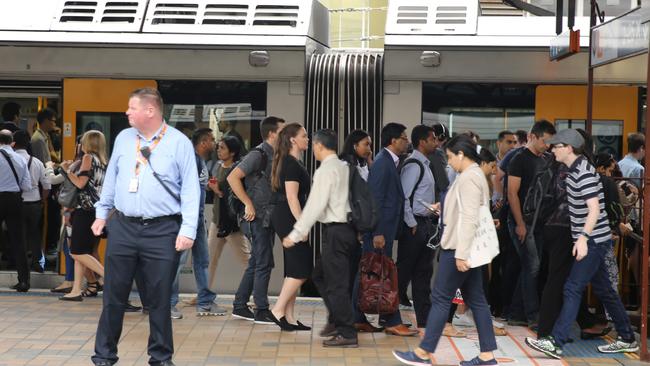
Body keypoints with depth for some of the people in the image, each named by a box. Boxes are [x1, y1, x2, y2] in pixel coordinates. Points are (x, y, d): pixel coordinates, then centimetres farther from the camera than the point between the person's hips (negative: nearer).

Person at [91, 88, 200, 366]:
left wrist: (188, 229, -13)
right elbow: (111, 179, 19)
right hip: (123, 227, 3)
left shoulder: (179, 143, -5)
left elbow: (190, 189, -7)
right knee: (113, 296, 8)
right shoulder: (123, 138, 9)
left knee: (159, 299, 5)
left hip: (162, 231, -3)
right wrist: (102, 213, 19)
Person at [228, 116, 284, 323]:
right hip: (259, 216, -9)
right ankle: (261, 311, -1)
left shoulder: (274, 156, 14)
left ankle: (240, 306, 19)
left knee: (256, 264, 12)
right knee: (264, 263, -6)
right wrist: (248, 204, -20)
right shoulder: (258, 154, -12)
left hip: (269, 217, 9)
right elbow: (233, 177, -20)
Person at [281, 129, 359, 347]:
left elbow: (315, 205, -18)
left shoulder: (326, 171, -14)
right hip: (346, 228, 9)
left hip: (336, 231, -9)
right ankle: (339, 321, 23)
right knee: (320, 275, 20)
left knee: (336, 283, -3)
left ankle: (347, 334, 1)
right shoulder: (343, 167, 12)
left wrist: (296, 234, -15)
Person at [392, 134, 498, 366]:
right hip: (469, 247, 10)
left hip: (459, 247, -10)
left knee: (441, 298, -4)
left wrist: (461, 253, -25)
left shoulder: (468, 178, -17)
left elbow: (469, 218, -23)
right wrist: (444, 210, 18)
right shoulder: (475, 175, 16)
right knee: (475, 299, 8)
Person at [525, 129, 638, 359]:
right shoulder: (574, 170, 12)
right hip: (590, 240, 10)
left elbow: (595, 208, -26)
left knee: (572, 289, -12)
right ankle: (627, 339, 22)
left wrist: (583, 237, -33)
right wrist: (583, 237, 23)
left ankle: (555, 343, -13)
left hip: (593, 241, -10)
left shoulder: (584, 173, -18)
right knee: (603, 290, 14)